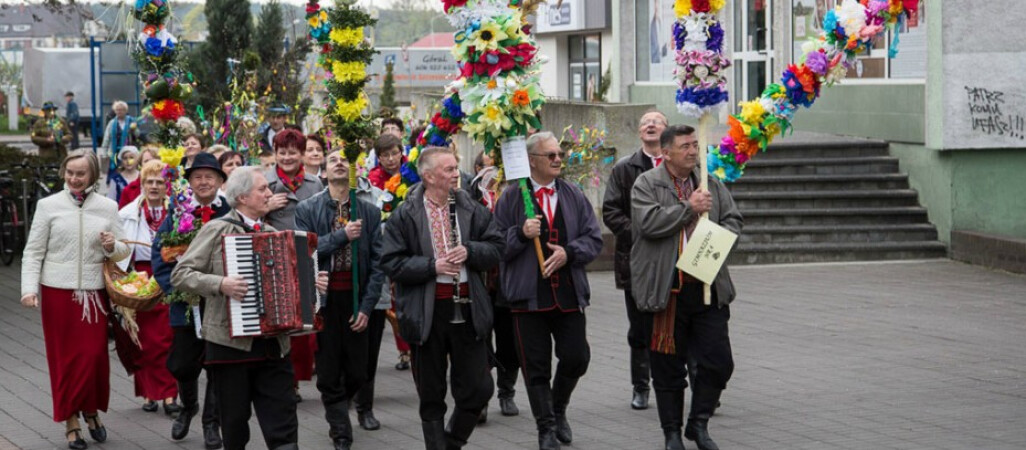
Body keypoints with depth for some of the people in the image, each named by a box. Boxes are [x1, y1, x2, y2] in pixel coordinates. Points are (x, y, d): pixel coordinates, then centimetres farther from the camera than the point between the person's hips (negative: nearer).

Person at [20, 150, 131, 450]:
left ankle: (91, 409, 25)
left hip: (94, 293, 1)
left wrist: (112, 247, -11)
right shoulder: (49, 205, 0)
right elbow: (33, 252, 1)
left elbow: (124, 251, 12)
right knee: (63, 357, 4)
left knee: (94, 356, 0)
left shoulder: (107, 207, 5)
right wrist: (29, 288, -11)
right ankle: (70, 419, 16)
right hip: (57, 291, -1)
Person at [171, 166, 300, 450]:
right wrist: (220, 284, -20)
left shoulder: (271, 233, 14)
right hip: (231, 341, -4)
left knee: (283, 427, -2)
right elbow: (180, 274, -7)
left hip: (273, 344, 4)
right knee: (235, 422, 5)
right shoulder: (217, 230, -2)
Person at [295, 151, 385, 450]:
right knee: (330, 374, 1)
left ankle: (336, 414, 35)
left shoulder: (369, 212, 3)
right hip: (323, 299, -1)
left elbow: (377, 263, 1)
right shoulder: (307, 210, 1)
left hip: (355, 299, 1)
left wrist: (367, 306, -7)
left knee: (357, 374, 5)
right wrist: (342, 235, -18)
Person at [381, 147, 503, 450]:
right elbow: (392, 263, -8)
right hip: (427, 313, -3)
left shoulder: (472, 209, 5)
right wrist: (432, 266, -17)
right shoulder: (405, 215, -4)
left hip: (467, 308, 3)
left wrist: (469, 251, -11)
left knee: (478, 389, 4)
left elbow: (496, 249, 7)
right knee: (431, 396, 7)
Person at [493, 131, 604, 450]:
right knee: (536, 366, 2)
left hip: (568, 292, 3)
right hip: (529, 294, -3)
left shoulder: (574, 196, 9)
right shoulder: (512, 197, -1)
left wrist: (568, 253, -10)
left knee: (577, 357, 2)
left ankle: (558, 409, 29)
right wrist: (521, 234, -20)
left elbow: (594, 239, 6)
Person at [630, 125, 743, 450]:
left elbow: (734, 220, 15)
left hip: (709, 287, 4)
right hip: (666, 290, -4)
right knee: (668, 368, 4)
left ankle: (699, 423, 20)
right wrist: (689, 208, -14)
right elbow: (649, 222, -17)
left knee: (718, 362, 2)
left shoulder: (711, 184, 12)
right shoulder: (646, 184, -2)